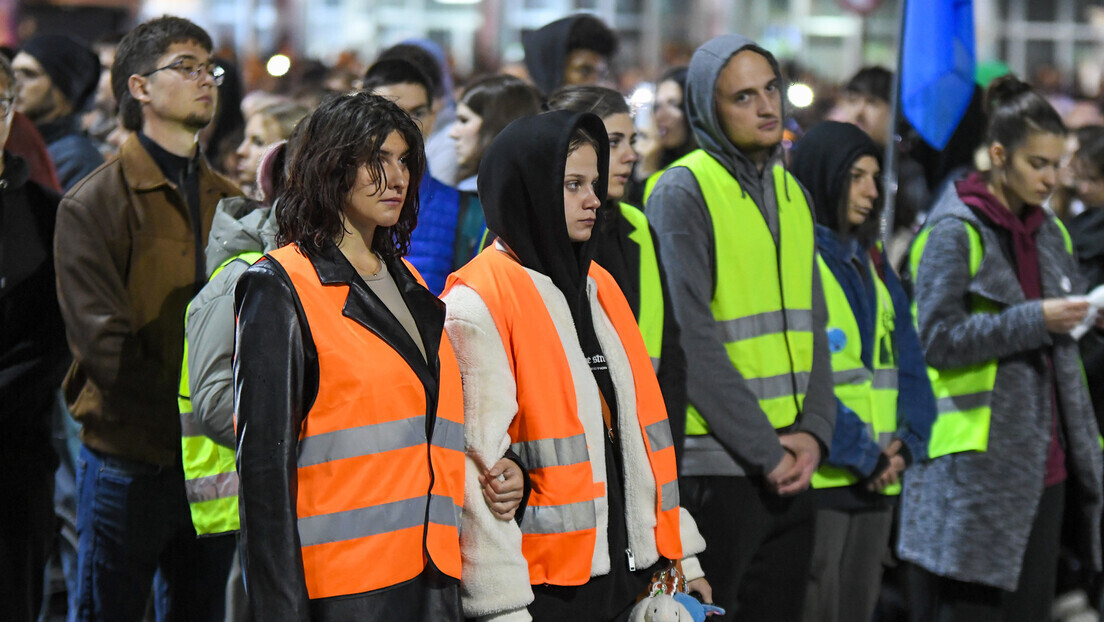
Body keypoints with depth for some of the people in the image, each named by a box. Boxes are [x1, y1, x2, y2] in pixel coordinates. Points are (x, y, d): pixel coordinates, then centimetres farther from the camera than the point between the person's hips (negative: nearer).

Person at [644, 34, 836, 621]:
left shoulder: (792, 194, 14)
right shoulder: (683, 192, -9)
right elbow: (693, 340, -16)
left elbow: (811, 326, 15)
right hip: (715, 464, -7)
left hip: (789, 468, 7)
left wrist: (814, 431, -1)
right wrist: (764, 450, -15)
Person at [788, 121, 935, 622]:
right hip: (817, 475, -8)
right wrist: (863, 453, -16)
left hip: (877, 481, 8)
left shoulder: (873, 262, 18)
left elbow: (908, 364, 14)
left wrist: (905, 442, -3)